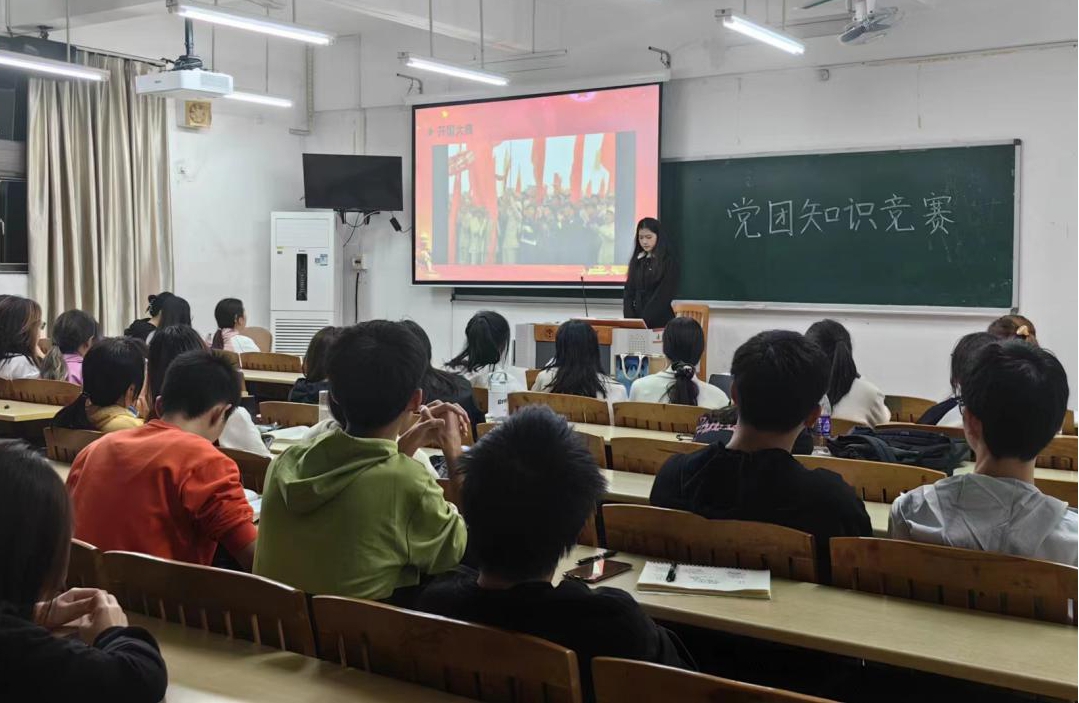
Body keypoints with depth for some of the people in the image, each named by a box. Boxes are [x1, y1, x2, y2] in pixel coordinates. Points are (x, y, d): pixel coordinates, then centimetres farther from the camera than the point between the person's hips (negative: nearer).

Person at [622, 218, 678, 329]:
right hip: (637, 320, 4)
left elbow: (663, 295, -12)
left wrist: (644, 321, -18)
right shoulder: (637, 261, 12)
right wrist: (629, 319, -8)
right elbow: (628, 292, 8)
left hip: (659, 322, -4)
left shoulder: (668, 262, -4)